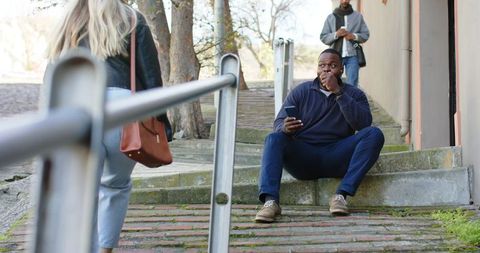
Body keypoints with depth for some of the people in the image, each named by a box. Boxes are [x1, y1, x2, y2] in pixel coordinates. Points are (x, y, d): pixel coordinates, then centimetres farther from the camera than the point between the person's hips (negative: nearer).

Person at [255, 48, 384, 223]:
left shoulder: (354, 95, 10)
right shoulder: (301, 91, 11)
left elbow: (363, 124, -9)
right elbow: (278, 122, 2)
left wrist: (338, 93, -15)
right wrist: (285, 128, -24)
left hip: (336, 159, 0)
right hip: (303, 159, 0)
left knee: (374, 134, -21)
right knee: (274, 139, -26)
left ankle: (341, 195, -30)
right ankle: (270, 201, -43)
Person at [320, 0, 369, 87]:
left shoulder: (358, 16, 10)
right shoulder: (331, 17, 8)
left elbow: (366, 34, 10)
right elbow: (323, 37, 5)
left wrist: (354, 36, -9)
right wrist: (336, 34, -12)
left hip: (352, 56, 0)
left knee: (352, 85, -3)